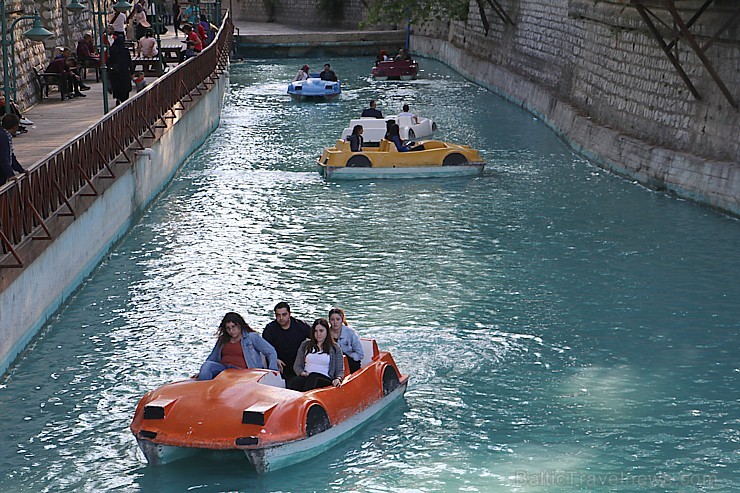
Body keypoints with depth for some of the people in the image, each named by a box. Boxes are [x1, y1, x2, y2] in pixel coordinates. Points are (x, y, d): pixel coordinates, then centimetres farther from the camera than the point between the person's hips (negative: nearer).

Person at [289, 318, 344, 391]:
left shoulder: (334, 348, 15)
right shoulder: (305, 345, 22)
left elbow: (340, 370, 13)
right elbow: (297, 366, 21)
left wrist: (338, 379, -10)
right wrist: (302, 373, -2)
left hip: (325, 379, -2)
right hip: (306, 377, 2)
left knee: (313, 378, -41)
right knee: (294, 382, -35)